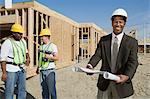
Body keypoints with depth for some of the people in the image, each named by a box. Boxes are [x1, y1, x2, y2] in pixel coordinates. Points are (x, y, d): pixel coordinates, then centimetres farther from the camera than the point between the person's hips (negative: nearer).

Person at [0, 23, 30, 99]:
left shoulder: (23, 41, 9)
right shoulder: (7, 43, -11)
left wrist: (28, 58, 6)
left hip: (22, 69, 7)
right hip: (11, 70, -6)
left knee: (22, 89, 14)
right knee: (9, 90, 0)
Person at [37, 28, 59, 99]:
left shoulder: (53, 46, -6)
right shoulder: (41, 46, 13)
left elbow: (57, 58, -10)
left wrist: (50, 57, -28)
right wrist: (38, 68, 19)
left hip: (50, 71, -6)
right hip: (42, 71, 6)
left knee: (51, 89, -2)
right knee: (44, 89, 13)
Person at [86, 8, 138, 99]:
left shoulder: (132, 42, -4)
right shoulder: (103, 40, 4)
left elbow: (133, 61, -14)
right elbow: (97, 55, -5)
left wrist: (127, 76, -32)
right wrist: (90, 65, -26)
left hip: (121, 82, -1)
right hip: (104, 82, 2)